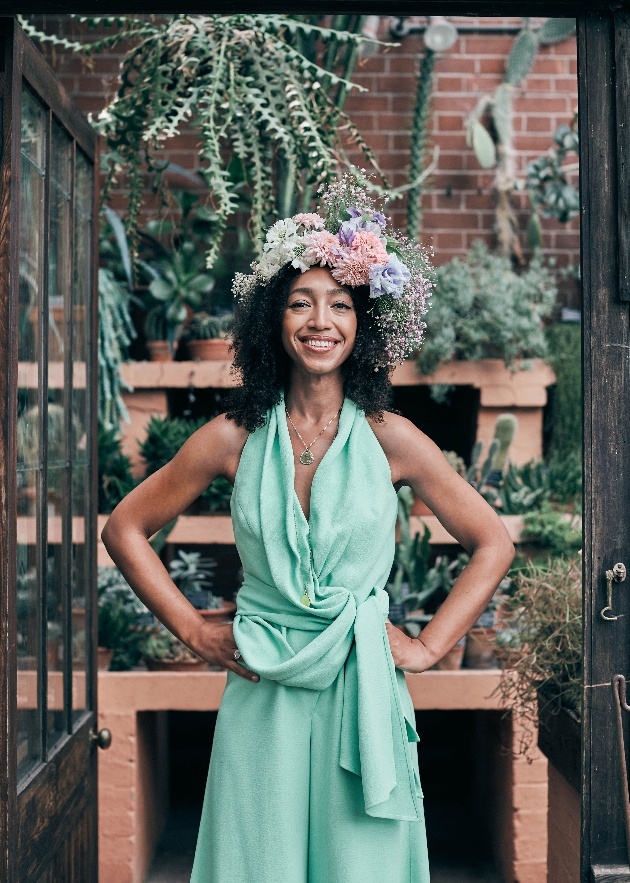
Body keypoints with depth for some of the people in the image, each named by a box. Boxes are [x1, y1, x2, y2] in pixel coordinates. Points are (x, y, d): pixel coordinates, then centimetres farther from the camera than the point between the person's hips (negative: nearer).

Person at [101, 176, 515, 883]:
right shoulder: (235, 437, -1)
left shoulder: (390, 439, -3)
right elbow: (125, 529, 8)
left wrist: (428, 646, 0)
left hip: (364, 698, 0)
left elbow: (493, 544, 5)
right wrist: (194, 632, 3)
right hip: (261, 700, 0)